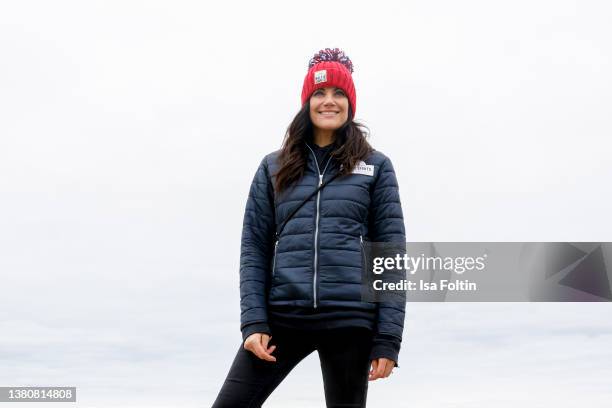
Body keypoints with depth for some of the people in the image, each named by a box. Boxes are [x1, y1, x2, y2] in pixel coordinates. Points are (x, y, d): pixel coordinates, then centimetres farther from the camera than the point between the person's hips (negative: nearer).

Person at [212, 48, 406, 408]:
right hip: (282, 317, 2)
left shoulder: (375, 167, 6)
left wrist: (389, 338, -5)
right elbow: (254, 248, 7)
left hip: (351, 321, -1)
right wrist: (253, 321, -5)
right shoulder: (274, 167, 11)